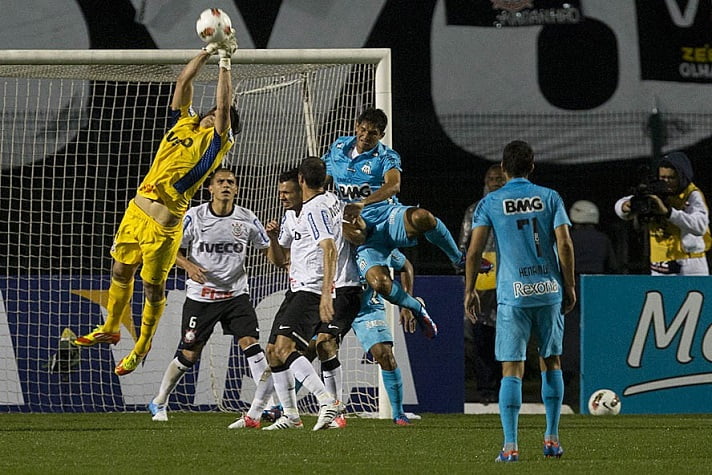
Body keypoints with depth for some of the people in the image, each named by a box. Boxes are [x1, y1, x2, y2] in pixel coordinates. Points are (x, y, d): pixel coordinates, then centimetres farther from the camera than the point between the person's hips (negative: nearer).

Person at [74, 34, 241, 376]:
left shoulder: (217, 142, -1)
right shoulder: (184, 123, 14)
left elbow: (224, 105, -11)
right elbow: (183, 82, 14)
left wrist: (224, 61, -7)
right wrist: (207, 52, 9)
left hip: (165, 221, -6)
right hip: (138, 208, 6)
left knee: (153, 284, 3)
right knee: (121, 270, 16)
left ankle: (142, 347, 18)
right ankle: (110, 329, 34)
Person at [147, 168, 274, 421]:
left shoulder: (247, 219, -2)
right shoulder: (194, 216, -7)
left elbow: (267, 250, 6)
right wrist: (189, 266, -20)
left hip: (236, 294, 1)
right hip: (200, 295, -1)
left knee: (250, 342, -16)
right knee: (189, 354, 5)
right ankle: (159, 402, 24)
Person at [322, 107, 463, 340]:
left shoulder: (387, 157, -7)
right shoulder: (338, 148, 8)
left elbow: (393, 186, -28)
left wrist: (361, 204, -41)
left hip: (389, 218, -2)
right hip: (363, 232, 2)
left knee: (422, 217, -41)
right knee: (378, 282, -29)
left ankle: (459, 259, -10)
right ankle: (417, 310, 4)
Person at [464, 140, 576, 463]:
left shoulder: (490, 203, 2)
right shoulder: (550, 198, 4)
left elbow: (474, 251, -3)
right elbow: (565, 245, -2)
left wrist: (470, 291, 6)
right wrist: (569, 287, 6)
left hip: (512, 294, -2)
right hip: (548, 291, 2)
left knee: (512, 368, -2)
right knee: (551, 362, 15)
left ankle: (510, 446, -9)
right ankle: (552, 439, 15)